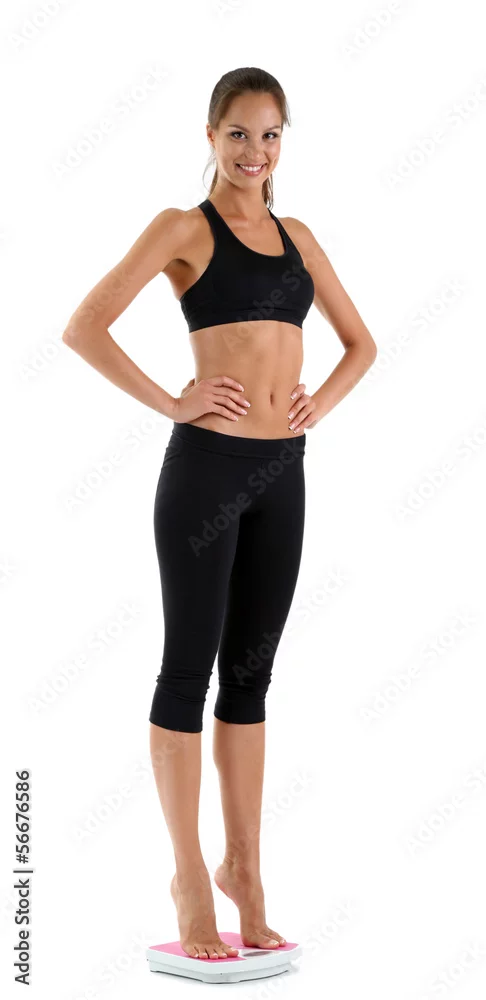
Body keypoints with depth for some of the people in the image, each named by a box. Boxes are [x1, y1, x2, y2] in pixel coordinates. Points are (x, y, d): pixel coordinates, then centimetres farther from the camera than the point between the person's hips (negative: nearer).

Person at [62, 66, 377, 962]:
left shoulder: (297, 237, 15)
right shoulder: (184, 228, -2)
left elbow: (361, 342, 23)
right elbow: (83, 328, -11)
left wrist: (321, 403, 6)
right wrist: (170, 403, -12)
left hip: (282, 474, 6)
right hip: (207, 466, -6)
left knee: (250, 672, 12)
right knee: (189, 666, 3)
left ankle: (243, 867, 23)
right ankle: (190, 874, 14)